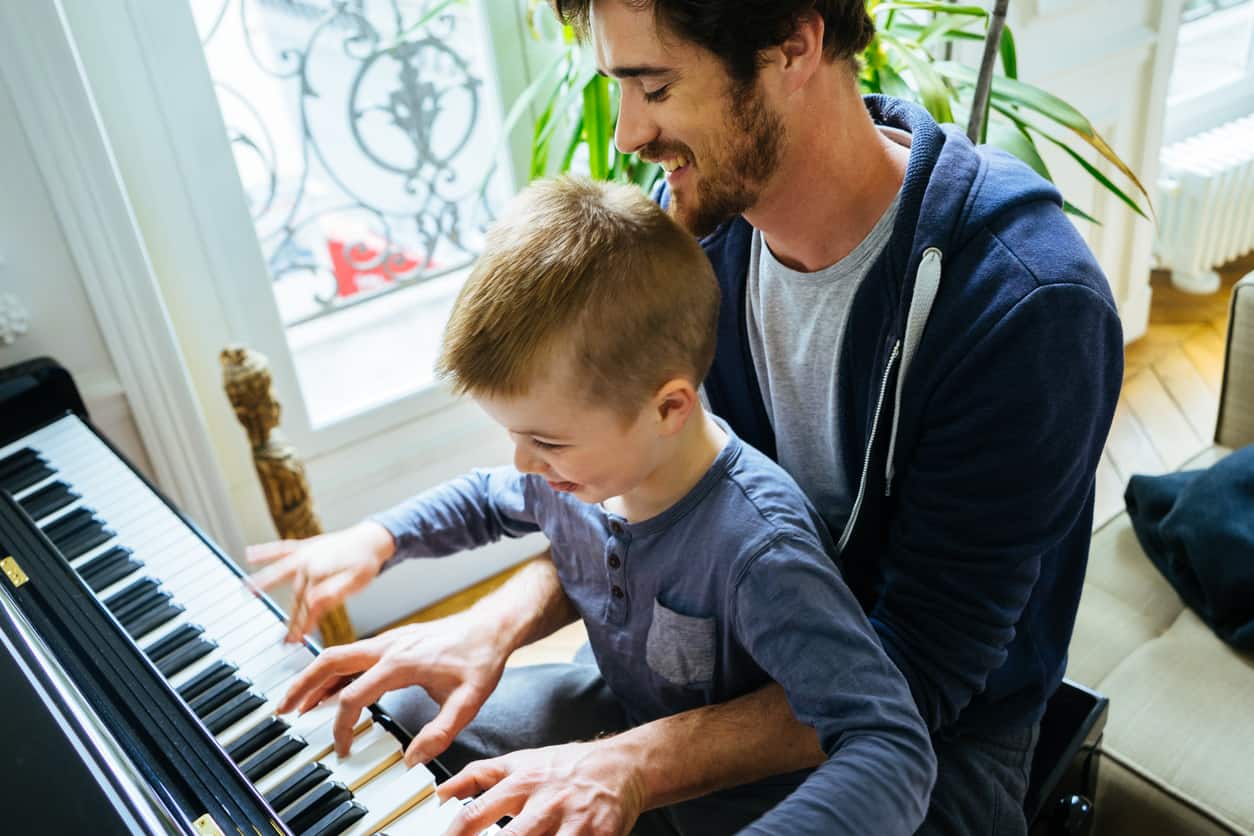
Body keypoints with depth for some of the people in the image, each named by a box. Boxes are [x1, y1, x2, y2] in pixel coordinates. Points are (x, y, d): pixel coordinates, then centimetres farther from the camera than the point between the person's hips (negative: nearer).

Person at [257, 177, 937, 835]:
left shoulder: (756, 548, -37)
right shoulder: (577, 463, -12)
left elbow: (896, 751, -41)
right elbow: (487, 500, 12)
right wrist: (374, 541, -3)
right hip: (619, 715, 7)